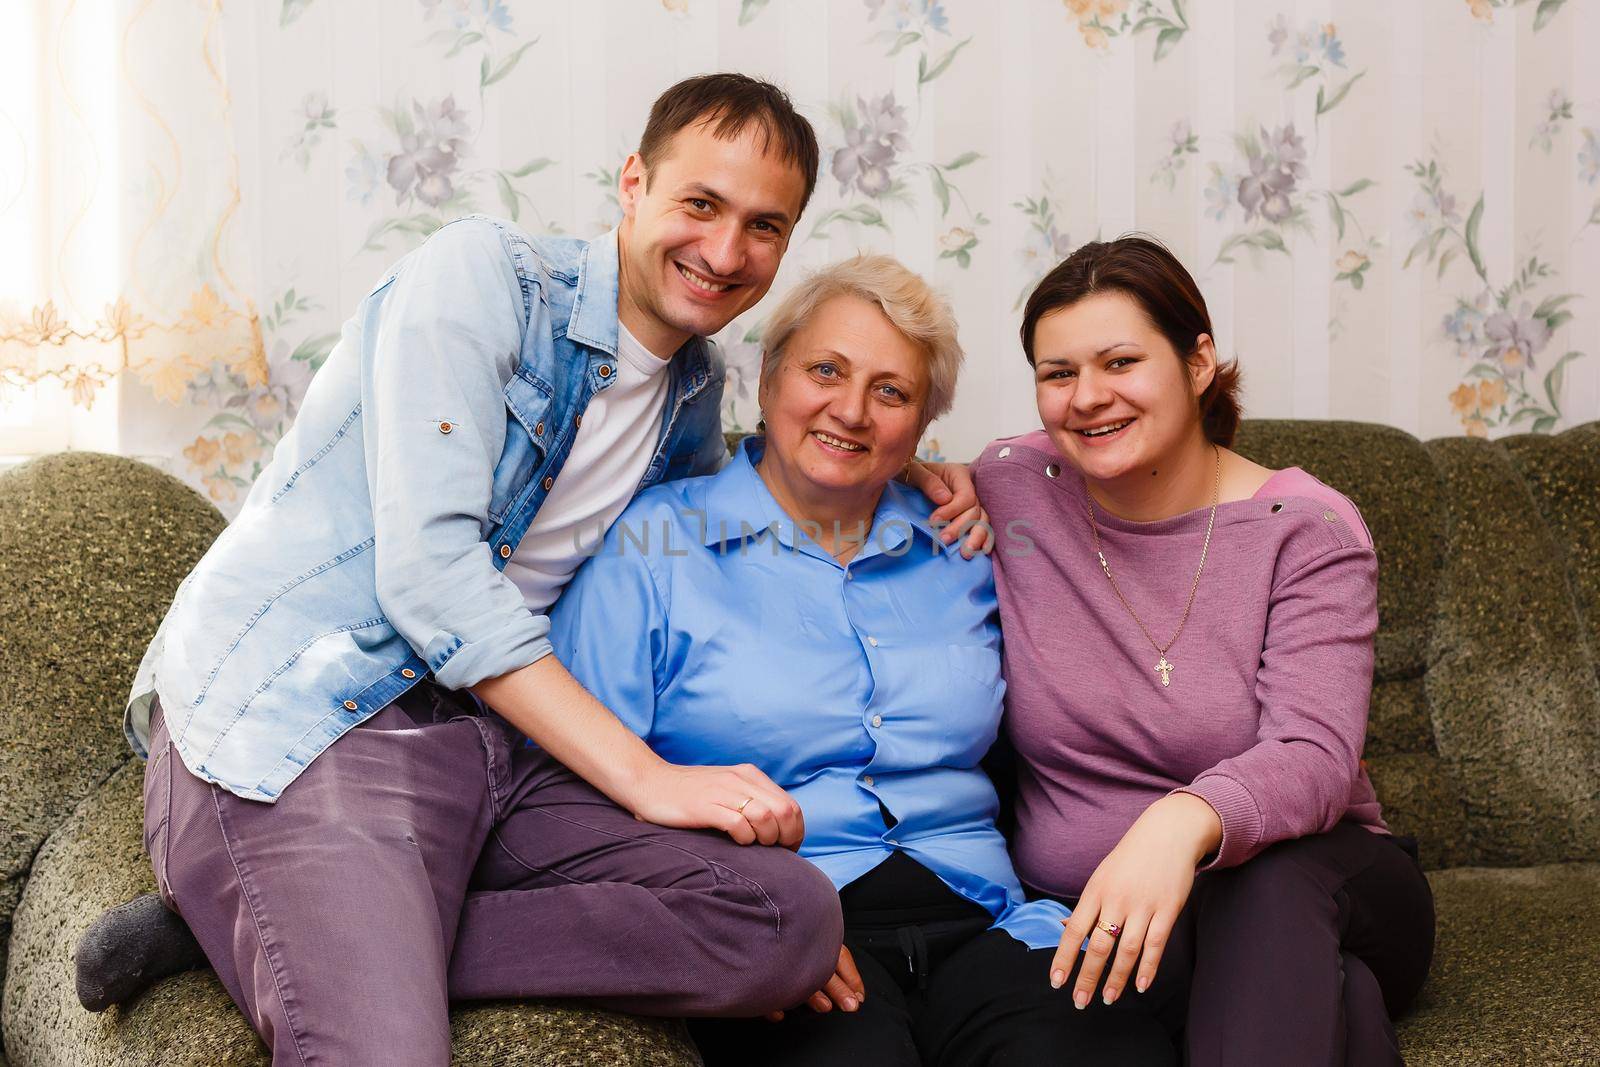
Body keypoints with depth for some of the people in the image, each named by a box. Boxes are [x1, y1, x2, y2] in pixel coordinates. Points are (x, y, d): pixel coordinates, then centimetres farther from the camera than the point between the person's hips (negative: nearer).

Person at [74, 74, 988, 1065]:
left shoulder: (694, 392, 16)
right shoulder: (481, 275, -5)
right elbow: (427, 570, -15)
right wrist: (646, 776, -16)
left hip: (491, 740, 9)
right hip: (293, 720, -9)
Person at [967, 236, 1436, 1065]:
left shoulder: (1306, 529, -6)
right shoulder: (1010, 490, 1)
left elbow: (1316, 757, -21)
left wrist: (1184, 822, -42)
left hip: (1304, 896, -1)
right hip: (1087, 913, 1)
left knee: (1274, 874, -37)